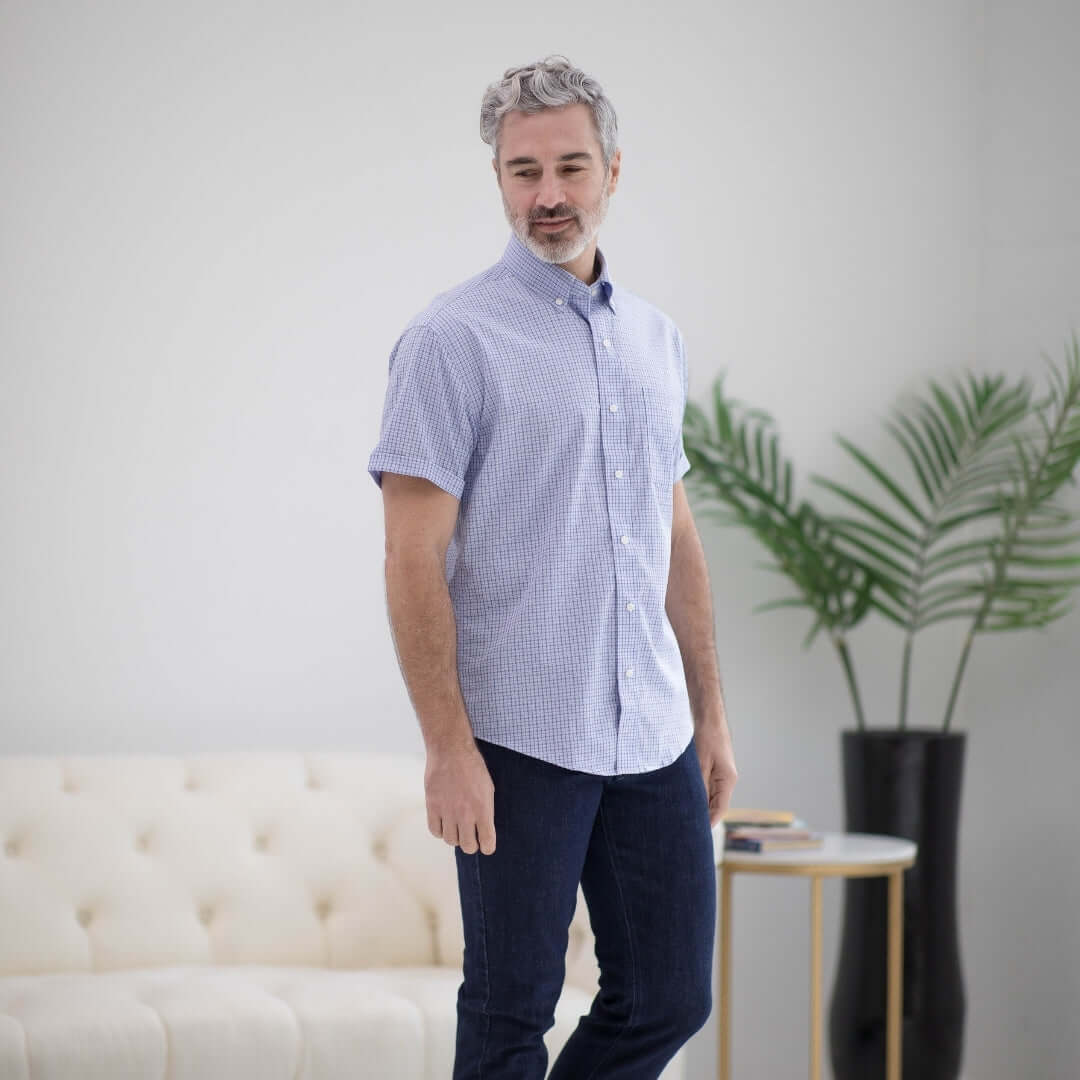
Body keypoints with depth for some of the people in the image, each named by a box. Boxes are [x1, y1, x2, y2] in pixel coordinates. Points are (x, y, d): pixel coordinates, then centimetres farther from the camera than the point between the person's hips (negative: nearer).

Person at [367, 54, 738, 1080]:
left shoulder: (655, 337, 12)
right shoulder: (451, 339, -8)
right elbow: (413, 559, -12)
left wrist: (709, 712, 15)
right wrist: (448, 747, -17)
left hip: (652, 738, 6)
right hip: (519, 739, -6)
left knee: (670, 997, 9)